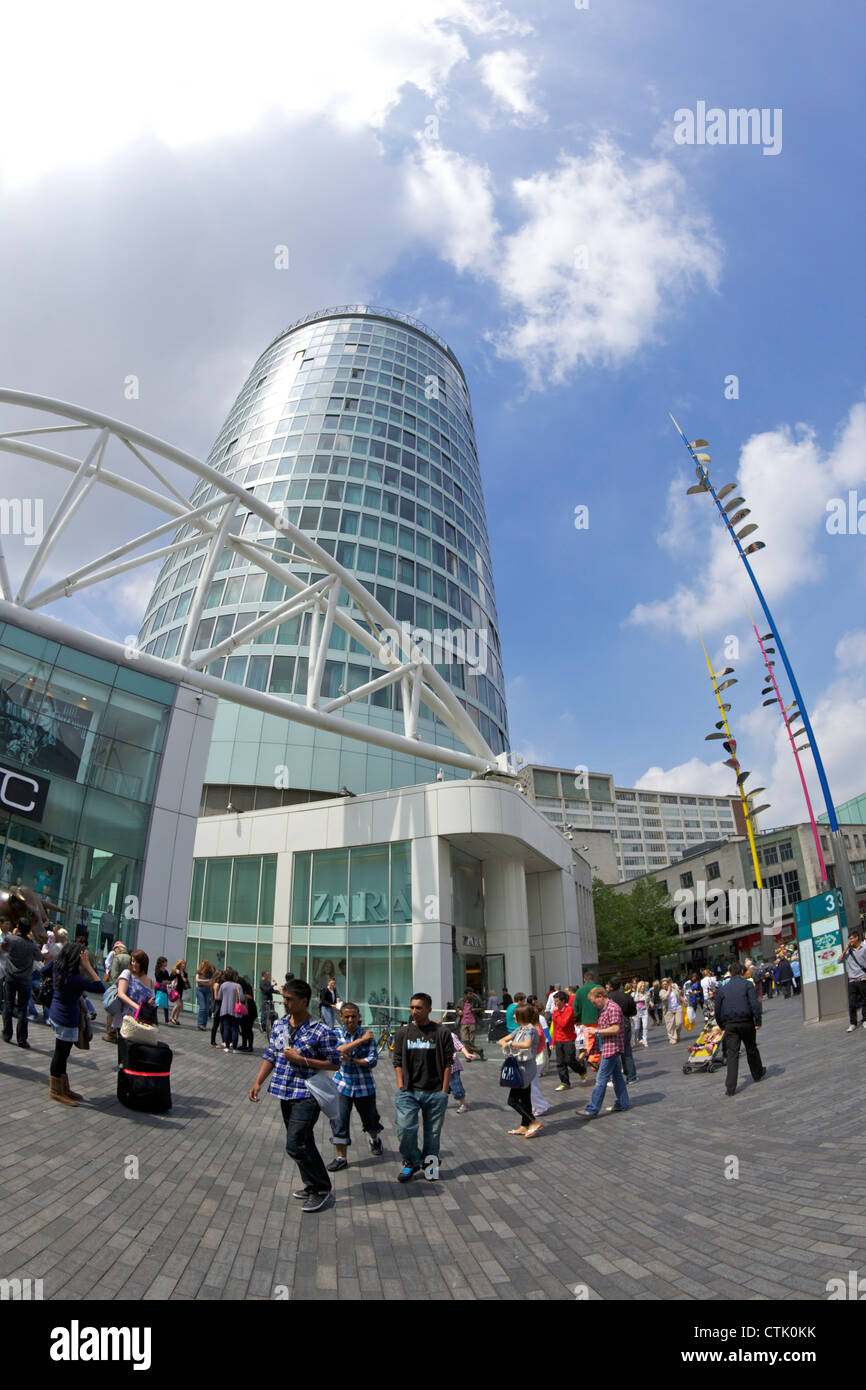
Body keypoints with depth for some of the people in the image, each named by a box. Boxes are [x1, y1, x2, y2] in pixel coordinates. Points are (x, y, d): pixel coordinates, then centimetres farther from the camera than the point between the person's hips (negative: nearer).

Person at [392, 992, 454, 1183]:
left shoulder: (441, 1033, -2)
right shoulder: (403, 1032, 4)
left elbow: (448, 1063, 0)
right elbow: (398, 1062, 8)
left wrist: (444, 1091, -3)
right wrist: (401, 1087, -1)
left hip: (435, 1092, -1)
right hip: (409, 1092, 1)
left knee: (433, 1131, 7)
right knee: (405, 1128, -8)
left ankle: (430, 1163, 30)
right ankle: (411, 1162, 16)